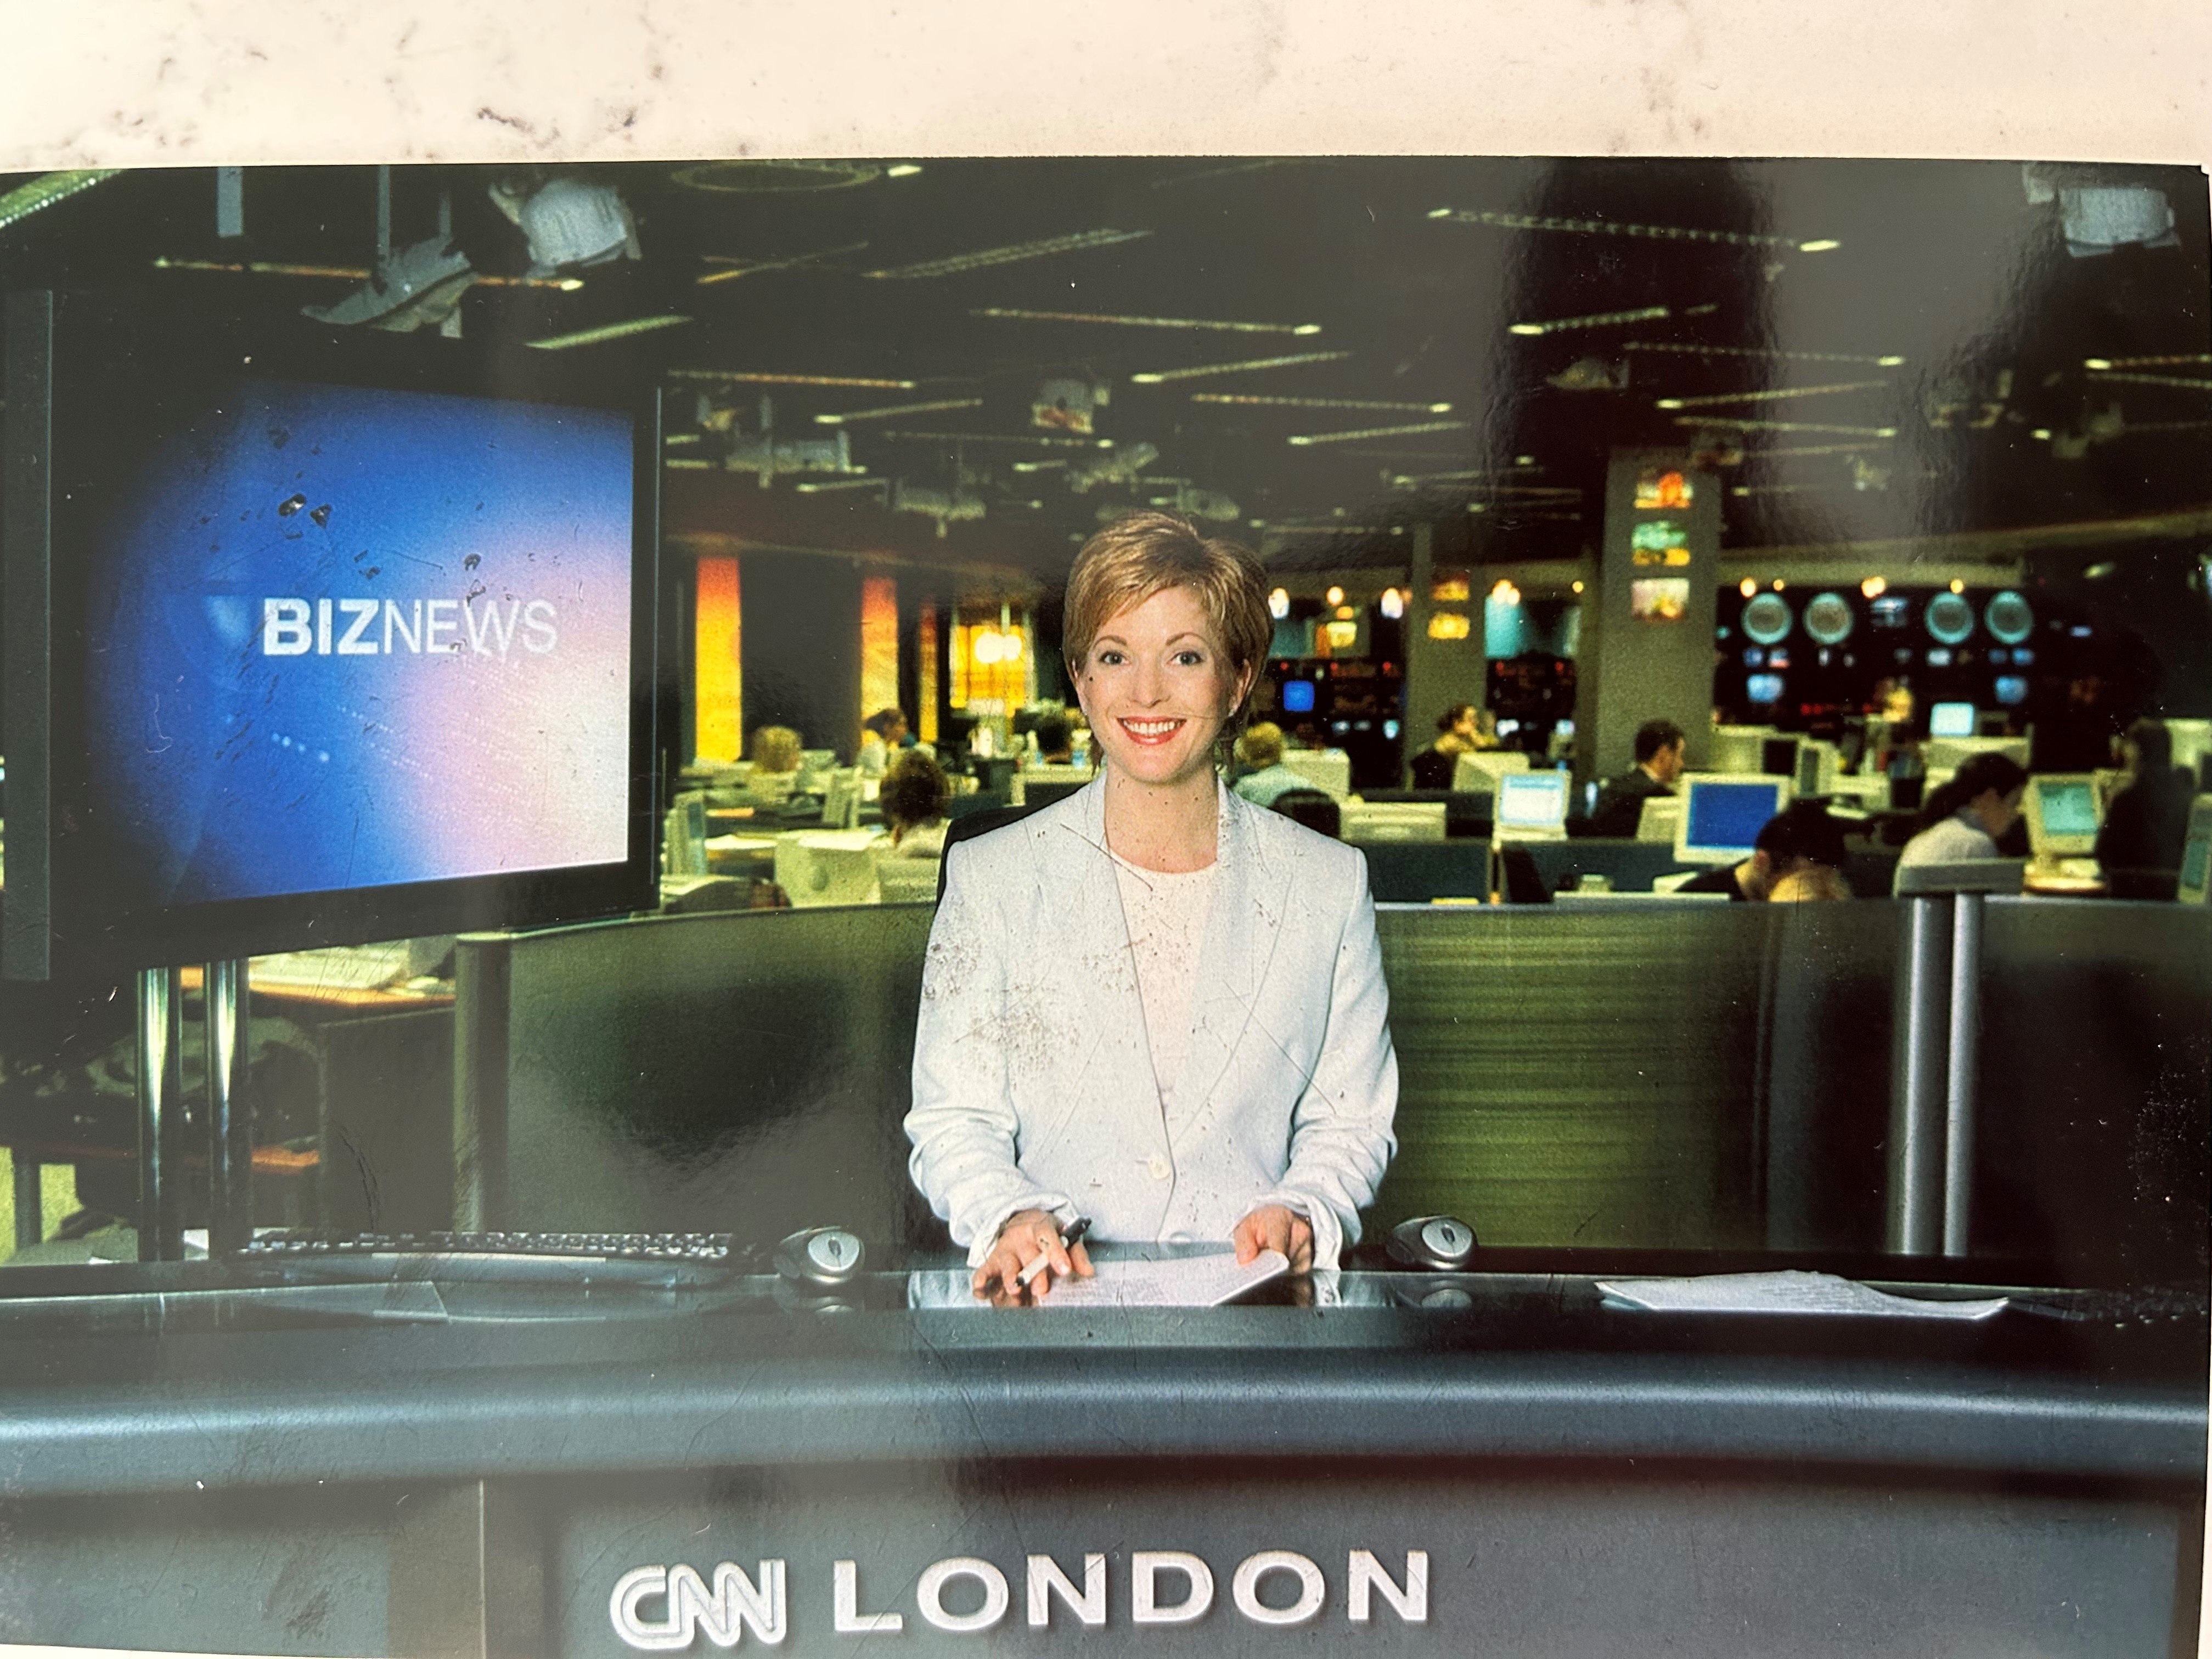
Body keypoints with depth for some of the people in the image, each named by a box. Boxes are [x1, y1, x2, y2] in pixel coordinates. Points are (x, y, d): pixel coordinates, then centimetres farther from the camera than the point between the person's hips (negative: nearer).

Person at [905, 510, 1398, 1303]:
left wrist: (1299, 1215, -10)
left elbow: (1350, 1125, 11)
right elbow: (954, 1122, 5)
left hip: (1255, 1304, 0)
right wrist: (1010, 1218, -16)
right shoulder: (993, 877, 6)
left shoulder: (1328, 883, 9)